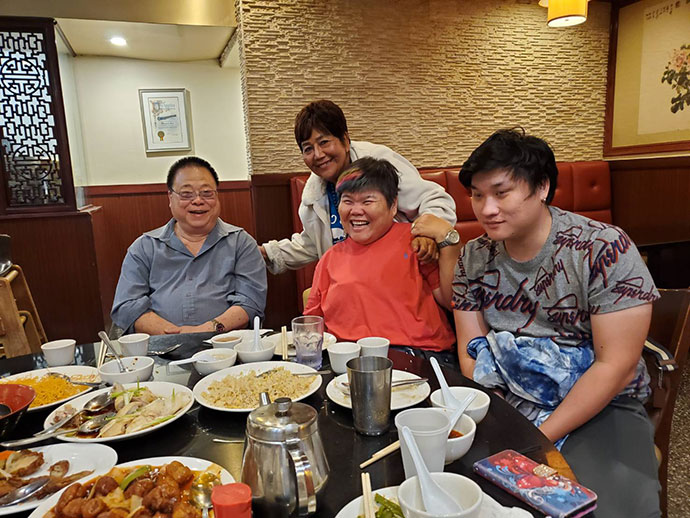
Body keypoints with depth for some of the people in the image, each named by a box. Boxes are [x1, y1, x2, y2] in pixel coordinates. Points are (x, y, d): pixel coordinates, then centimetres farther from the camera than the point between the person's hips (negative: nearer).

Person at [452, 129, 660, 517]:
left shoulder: (605, 250, -15)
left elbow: (616, 366, -16)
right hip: (505, 401, 4)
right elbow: (471, 355, 1)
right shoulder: (474, 258, -1)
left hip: (601, 407, -3)